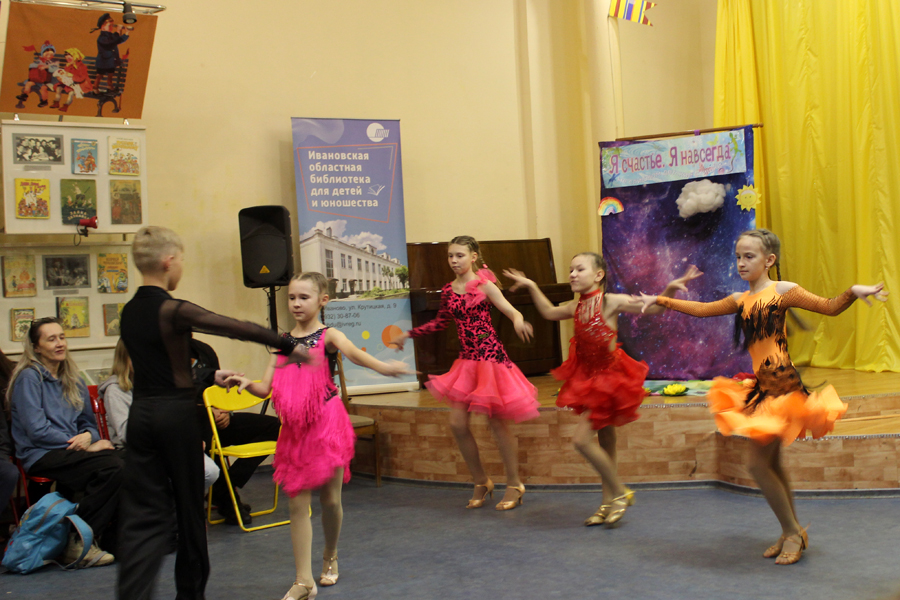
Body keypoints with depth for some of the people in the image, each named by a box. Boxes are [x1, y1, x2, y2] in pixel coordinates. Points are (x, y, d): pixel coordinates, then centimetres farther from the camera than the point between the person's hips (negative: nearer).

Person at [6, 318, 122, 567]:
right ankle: (78, 544, -21)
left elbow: (89, 423, 22)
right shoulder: (28, 377, -1)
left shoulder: (72, 380, 20)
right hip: (42, 456, -6)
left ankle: (115, 540, -17)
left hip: (72, 452, 6)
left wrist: (87, 436, -3)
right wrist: (83, 445, -11)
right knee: (113, 467, -31)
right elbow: (37, 430, -10)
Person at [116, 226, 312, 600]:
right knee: (189, 506, 12)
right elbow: (241, 329, -18)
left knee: (142, 513, 3)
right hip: (177, 414, -6)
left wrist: (210, 376, 27)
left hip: (141, 412, 6)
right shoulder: (173, 310, -15)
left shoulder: (130, 312, 8)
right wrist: (289, 347, -8)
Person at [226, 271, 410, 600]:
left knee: (330, 498, 7)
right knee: (297, 503, 1)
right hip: (294, 429, 3)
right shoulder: (282, 341, 8)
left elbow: (352, 352, -28)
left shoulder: (329, 336, -5)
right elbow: (265, 388, 4)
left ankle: (330, 558, 34)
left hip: (326, 425, -3)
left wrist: (382, 366, -49)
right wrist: (246, 383, -19)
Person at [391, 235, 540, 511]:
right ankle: (481, 482, 20)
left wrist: (518, 322, -39)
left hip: (490, 357, -6)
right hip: (466, 361, 6)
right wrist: (408, 334, 23)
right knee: (457, 423, 2)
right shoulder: (448, 290, 8)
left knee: (497, 422, 0)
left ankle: (514, 485, 15)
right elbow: (440, 322, 23)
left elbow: (513, 312, -16)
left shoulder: (484, 285, -8)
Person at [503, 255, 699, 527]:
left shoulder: (612, 302, -14)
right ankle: (608, 503, 25)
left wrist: (670, 289, -31)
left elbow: (654, 307, -15)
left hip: (609, 377, -7)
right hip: (589, 379, 7)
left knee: (581, 439, -12)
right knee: (604, 441, 14)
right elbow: (549, 312, 24)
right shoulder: (576, 308, 5)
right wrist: (532, 287, 23)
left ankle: (620, 493, 5)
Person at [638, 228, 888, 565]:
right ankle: (792, 533, 28)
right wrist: (659, 300, 26)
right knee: (772, 464, 14)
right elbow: (701, 309, 22)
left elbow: (830, 307, -10)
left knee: (758, 464, -7)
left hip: (783, 386, -7)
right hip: (761, 388, 7)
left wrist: (854, 292, -29)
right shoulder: (740, 300, 11)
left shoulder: (783, 291, -7)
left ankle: (792, 532, 10)